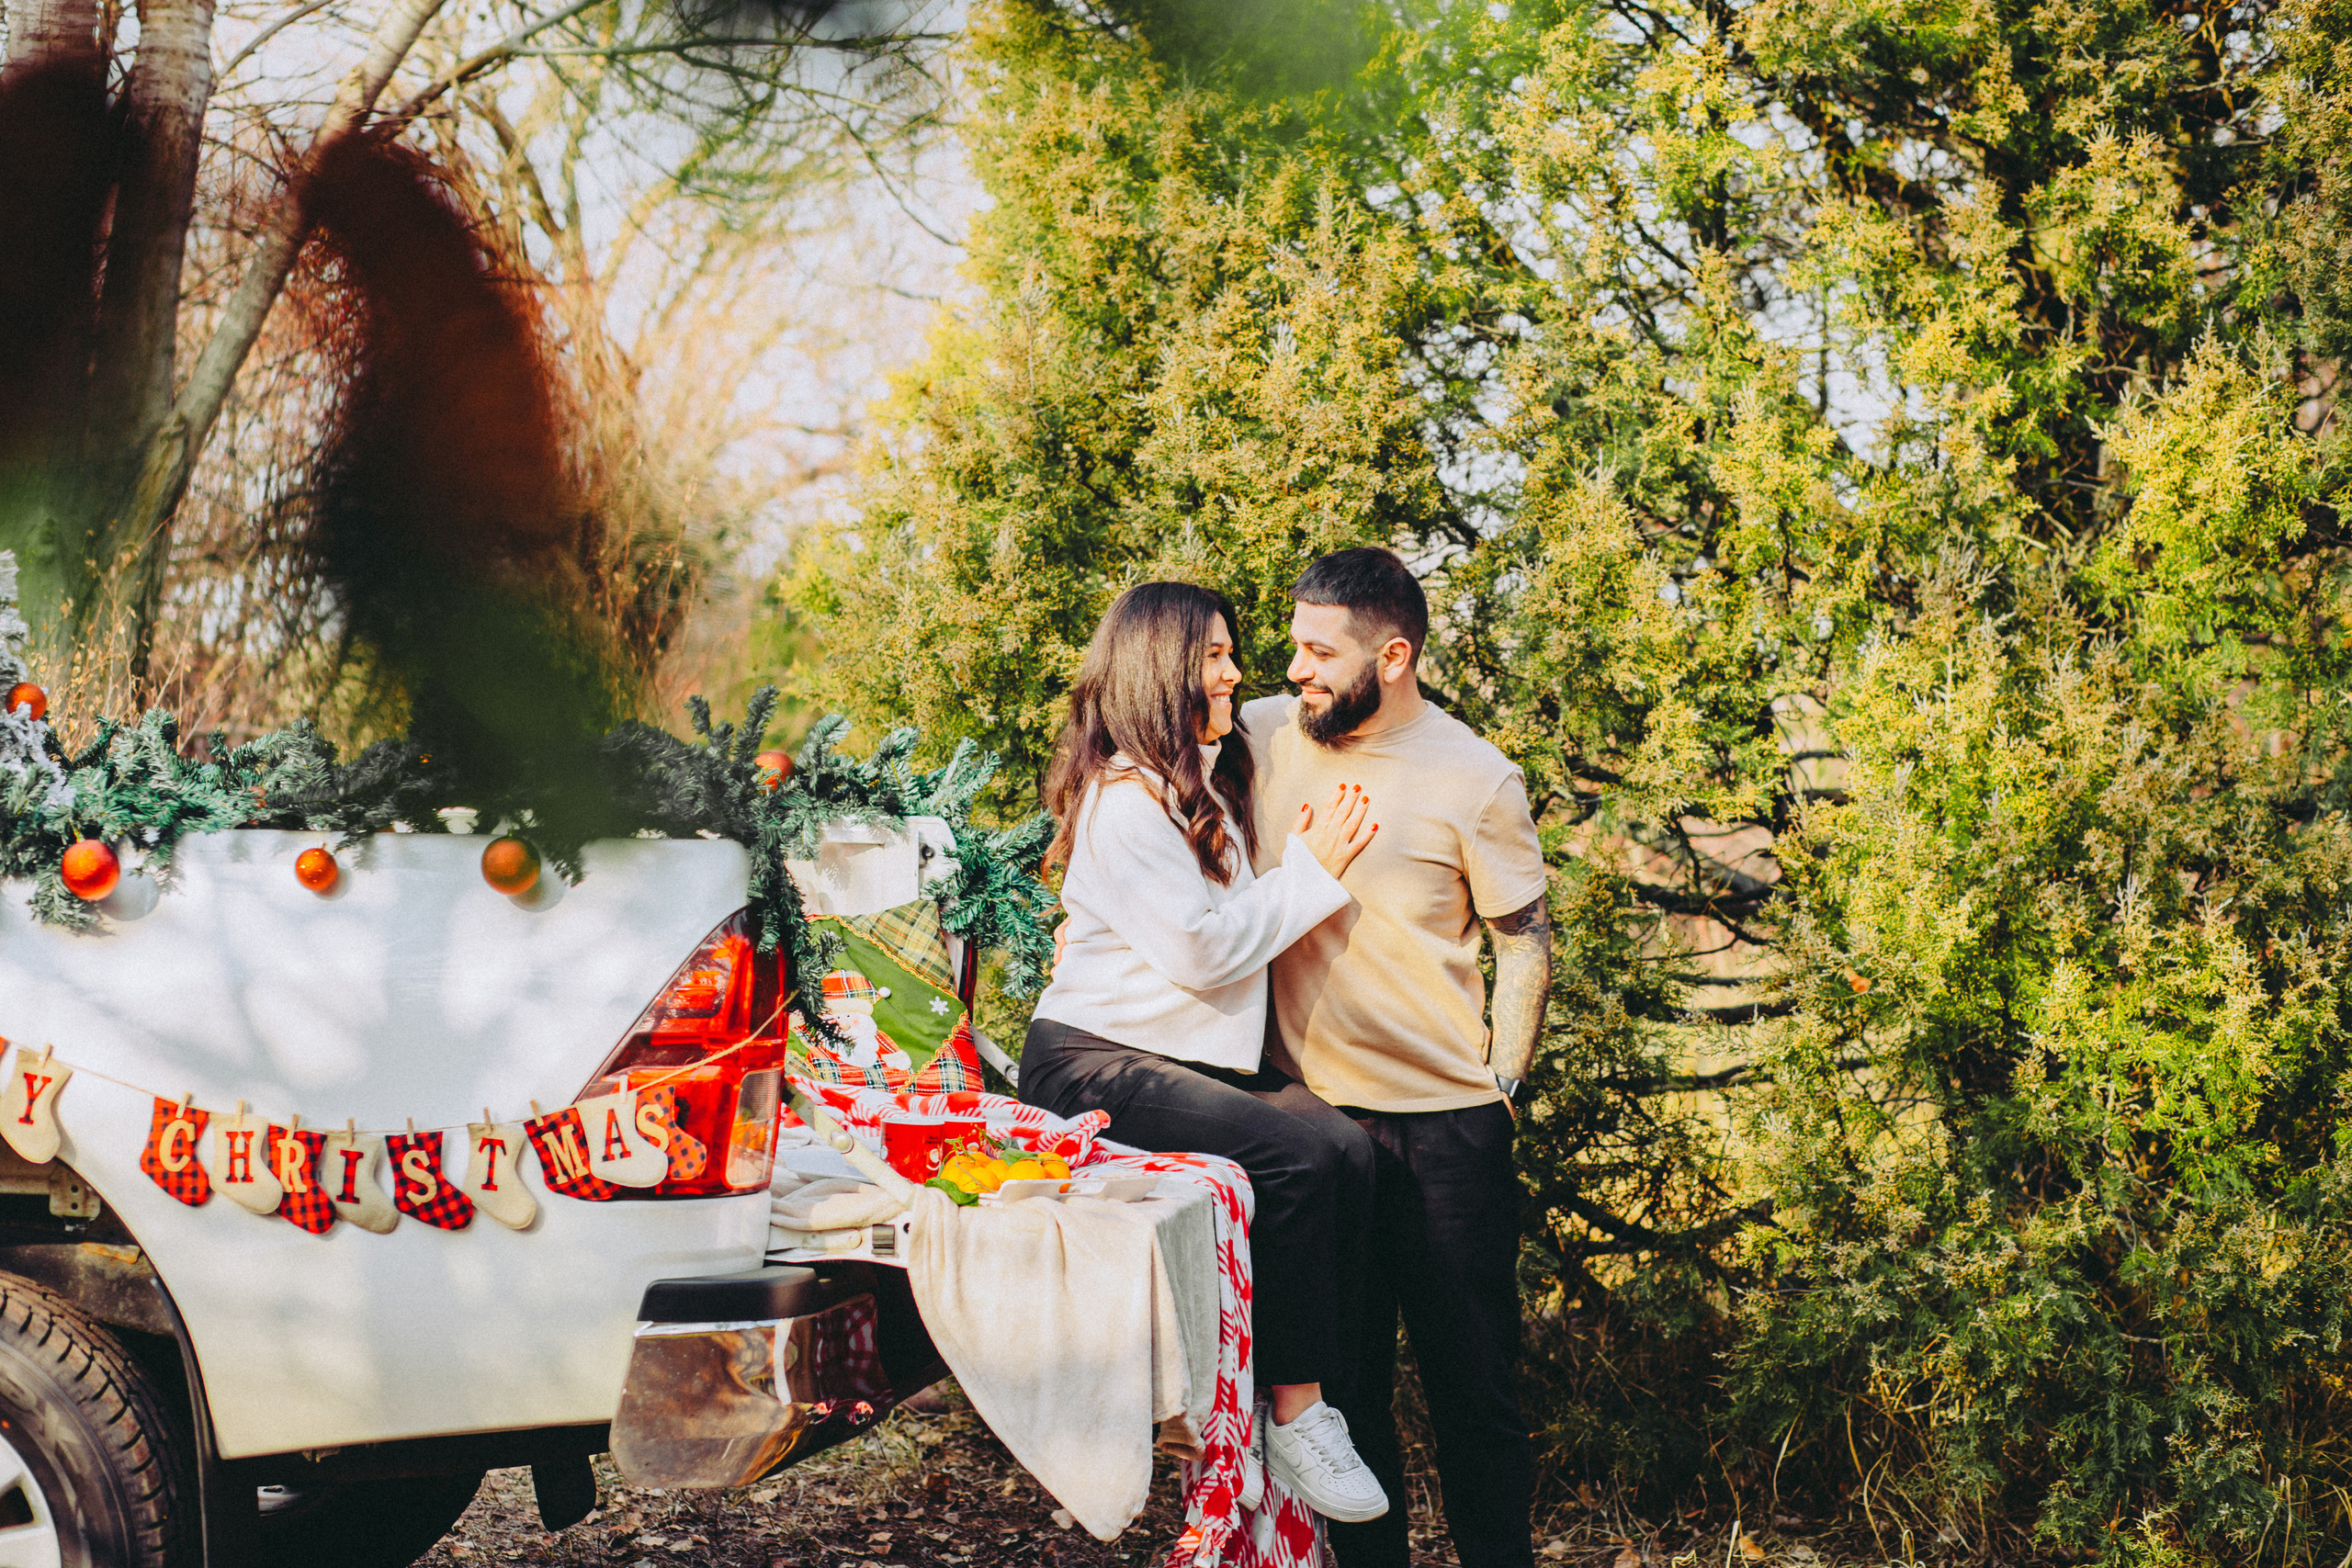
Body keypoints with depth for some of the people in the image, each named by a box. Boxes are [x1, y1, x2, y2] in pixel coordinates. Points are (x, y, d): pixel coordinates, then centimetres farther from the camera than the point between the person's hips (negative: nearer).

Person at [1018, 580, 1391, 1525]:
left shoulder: (1205, 784, 18)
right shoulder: (1122, 799, -12)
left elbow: (1238, 920, 22)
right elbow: (1202, 952, -16)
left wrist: (1296, 857, 5)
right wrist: (1309, 872, -7)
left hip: (1192, 1058, 9)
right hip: (1094, 1063, -9)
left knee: (1347, 1149, -17)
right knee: (1296, 1158, -27)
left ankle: (1304, 1392, -15)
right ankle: (1295, 1414, -19)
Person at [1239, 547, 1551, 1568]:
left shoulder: (1475, 782, -8)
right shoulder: (1265, 737, 0)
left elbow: (1525, 940, 0)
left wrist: (1504, 1085, -4)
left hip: (1445, 1122, -3)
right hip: (1310, 1105, 3)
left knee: (1471, 1378, 5)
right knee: (1340, 1374, 11)